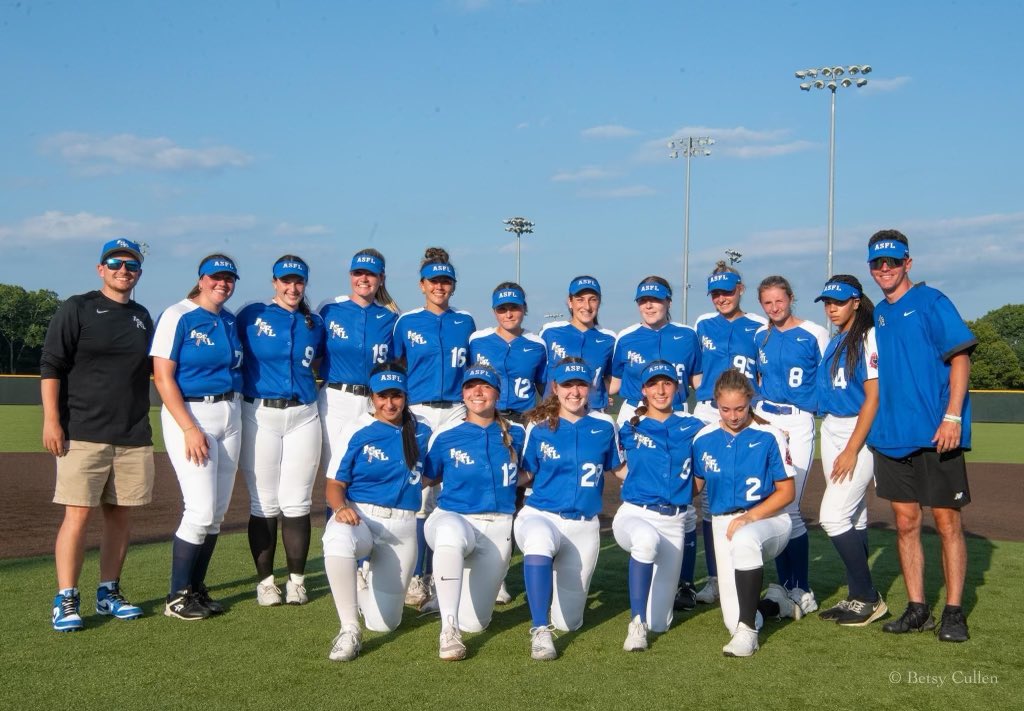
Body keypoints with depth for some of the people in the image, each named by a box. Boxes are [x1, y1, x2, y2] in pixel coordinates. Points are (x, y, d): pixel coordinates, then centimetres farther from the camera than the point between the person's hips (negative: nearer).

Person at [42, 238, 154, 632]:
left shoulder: (142, 317, 15)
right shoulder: (77, 309, 0)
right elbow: (51, 366, -4)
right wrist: (51, 420, -13)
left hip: (134, 436, 5)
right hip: (84, 434, -5)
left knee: (120, 515, 8)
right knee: (78, 514, -8)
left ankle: (109, 592, 18)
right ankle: (66, 599, -3)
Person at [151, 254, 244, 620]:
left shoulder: (230, 321, 11)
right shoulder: (177, 316, -8)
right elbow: (162, 377, -13)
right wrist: (189, 428, -19)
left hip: (230, 414, 7)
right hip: (189, 413, -7)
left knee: (217, 512, 7)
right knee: (201, 510, -12)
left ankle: (196, 589, 19)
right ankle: (177, 597, 1)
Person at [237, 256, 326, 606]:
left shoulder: (315, 324, 11)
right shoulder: (252, 315, 3)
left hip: (303, 416, 2)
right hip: (260, 415, -2)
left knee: (296, 503, 3)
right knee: (263, 504, 0)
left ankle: (296, 579, 11)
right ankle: (265, 581, 10)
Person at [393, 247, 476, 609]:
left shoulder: (465, 322, 11)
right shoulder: (406, 322, 6)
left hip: (456, 412, 2)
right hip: (417, 412, -1)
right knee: (418, 494, -7)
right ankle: (416, 576, 0)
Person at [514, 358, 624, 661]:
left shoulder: (604, 426, 4)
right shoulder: (539, 426, 0)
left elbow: (619, 468, 15)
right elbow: (525, 475, 6)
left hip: (584, 526, 2)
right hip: (540, 515, -2)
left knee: (568, 622, 6)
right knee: (539, 539, -43)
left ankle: (568, 584, 42)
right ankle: (540, 632, -36)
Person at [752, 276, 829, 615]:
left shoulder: (815, 334, -3)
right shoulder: (760, 336, 11)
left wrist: (813, 408, -7)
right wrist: (759, 403, 12)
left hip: (797, 422, -4)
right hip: (763, 419, 5)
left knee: (788, 507, -9)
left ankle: (803, 591, 0)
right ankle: (785, 584, 13)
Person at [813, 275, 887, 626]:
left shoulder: (869, 337, -10)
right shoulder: (831, 341, 14)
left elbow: (873, 398, -15)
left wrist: (852, 450, -18)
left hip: (861, 432, -8)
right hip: (831, 432, 8)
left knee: (833, 515, -12)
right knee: (852, 517, 10)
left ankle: (868, 598, -1)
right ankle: (857, 597, 16)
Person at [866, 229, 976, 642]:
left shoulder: (930, 302, -4)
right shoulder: (879, 315, 15)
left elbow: (960, 358, -10)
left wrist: (952, 416, -19)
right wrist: (875, 426, 14)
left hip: (937, 435, -6)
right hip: (892, 436, 6)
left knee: (947, 522, 0)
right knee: (905, 522, 8)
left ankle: (954, 612, 7)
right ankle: (917, 609, 16)